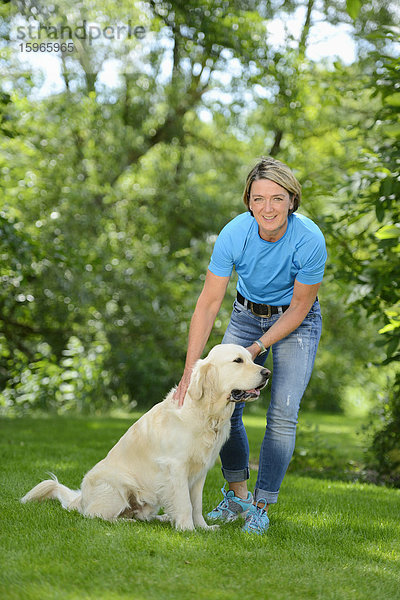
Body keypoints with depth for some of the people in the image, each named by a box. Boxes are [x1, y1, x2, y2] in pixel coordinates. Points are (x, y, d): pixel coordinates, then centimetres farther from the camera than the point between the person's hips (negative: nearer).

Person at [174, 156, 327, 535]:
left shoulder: (309, 240, -29)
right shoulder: (234, 234, -24)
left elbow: (300, 306, -16)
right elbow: (209, 303, -21)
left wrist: (257, 348, -19)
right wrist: (191, 369, -25)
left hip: (295, 321, -2)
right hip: (248, 315, 3)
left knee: (282, 414, -12)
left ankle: (261, 506, 0)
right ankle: (237, 494, 13)